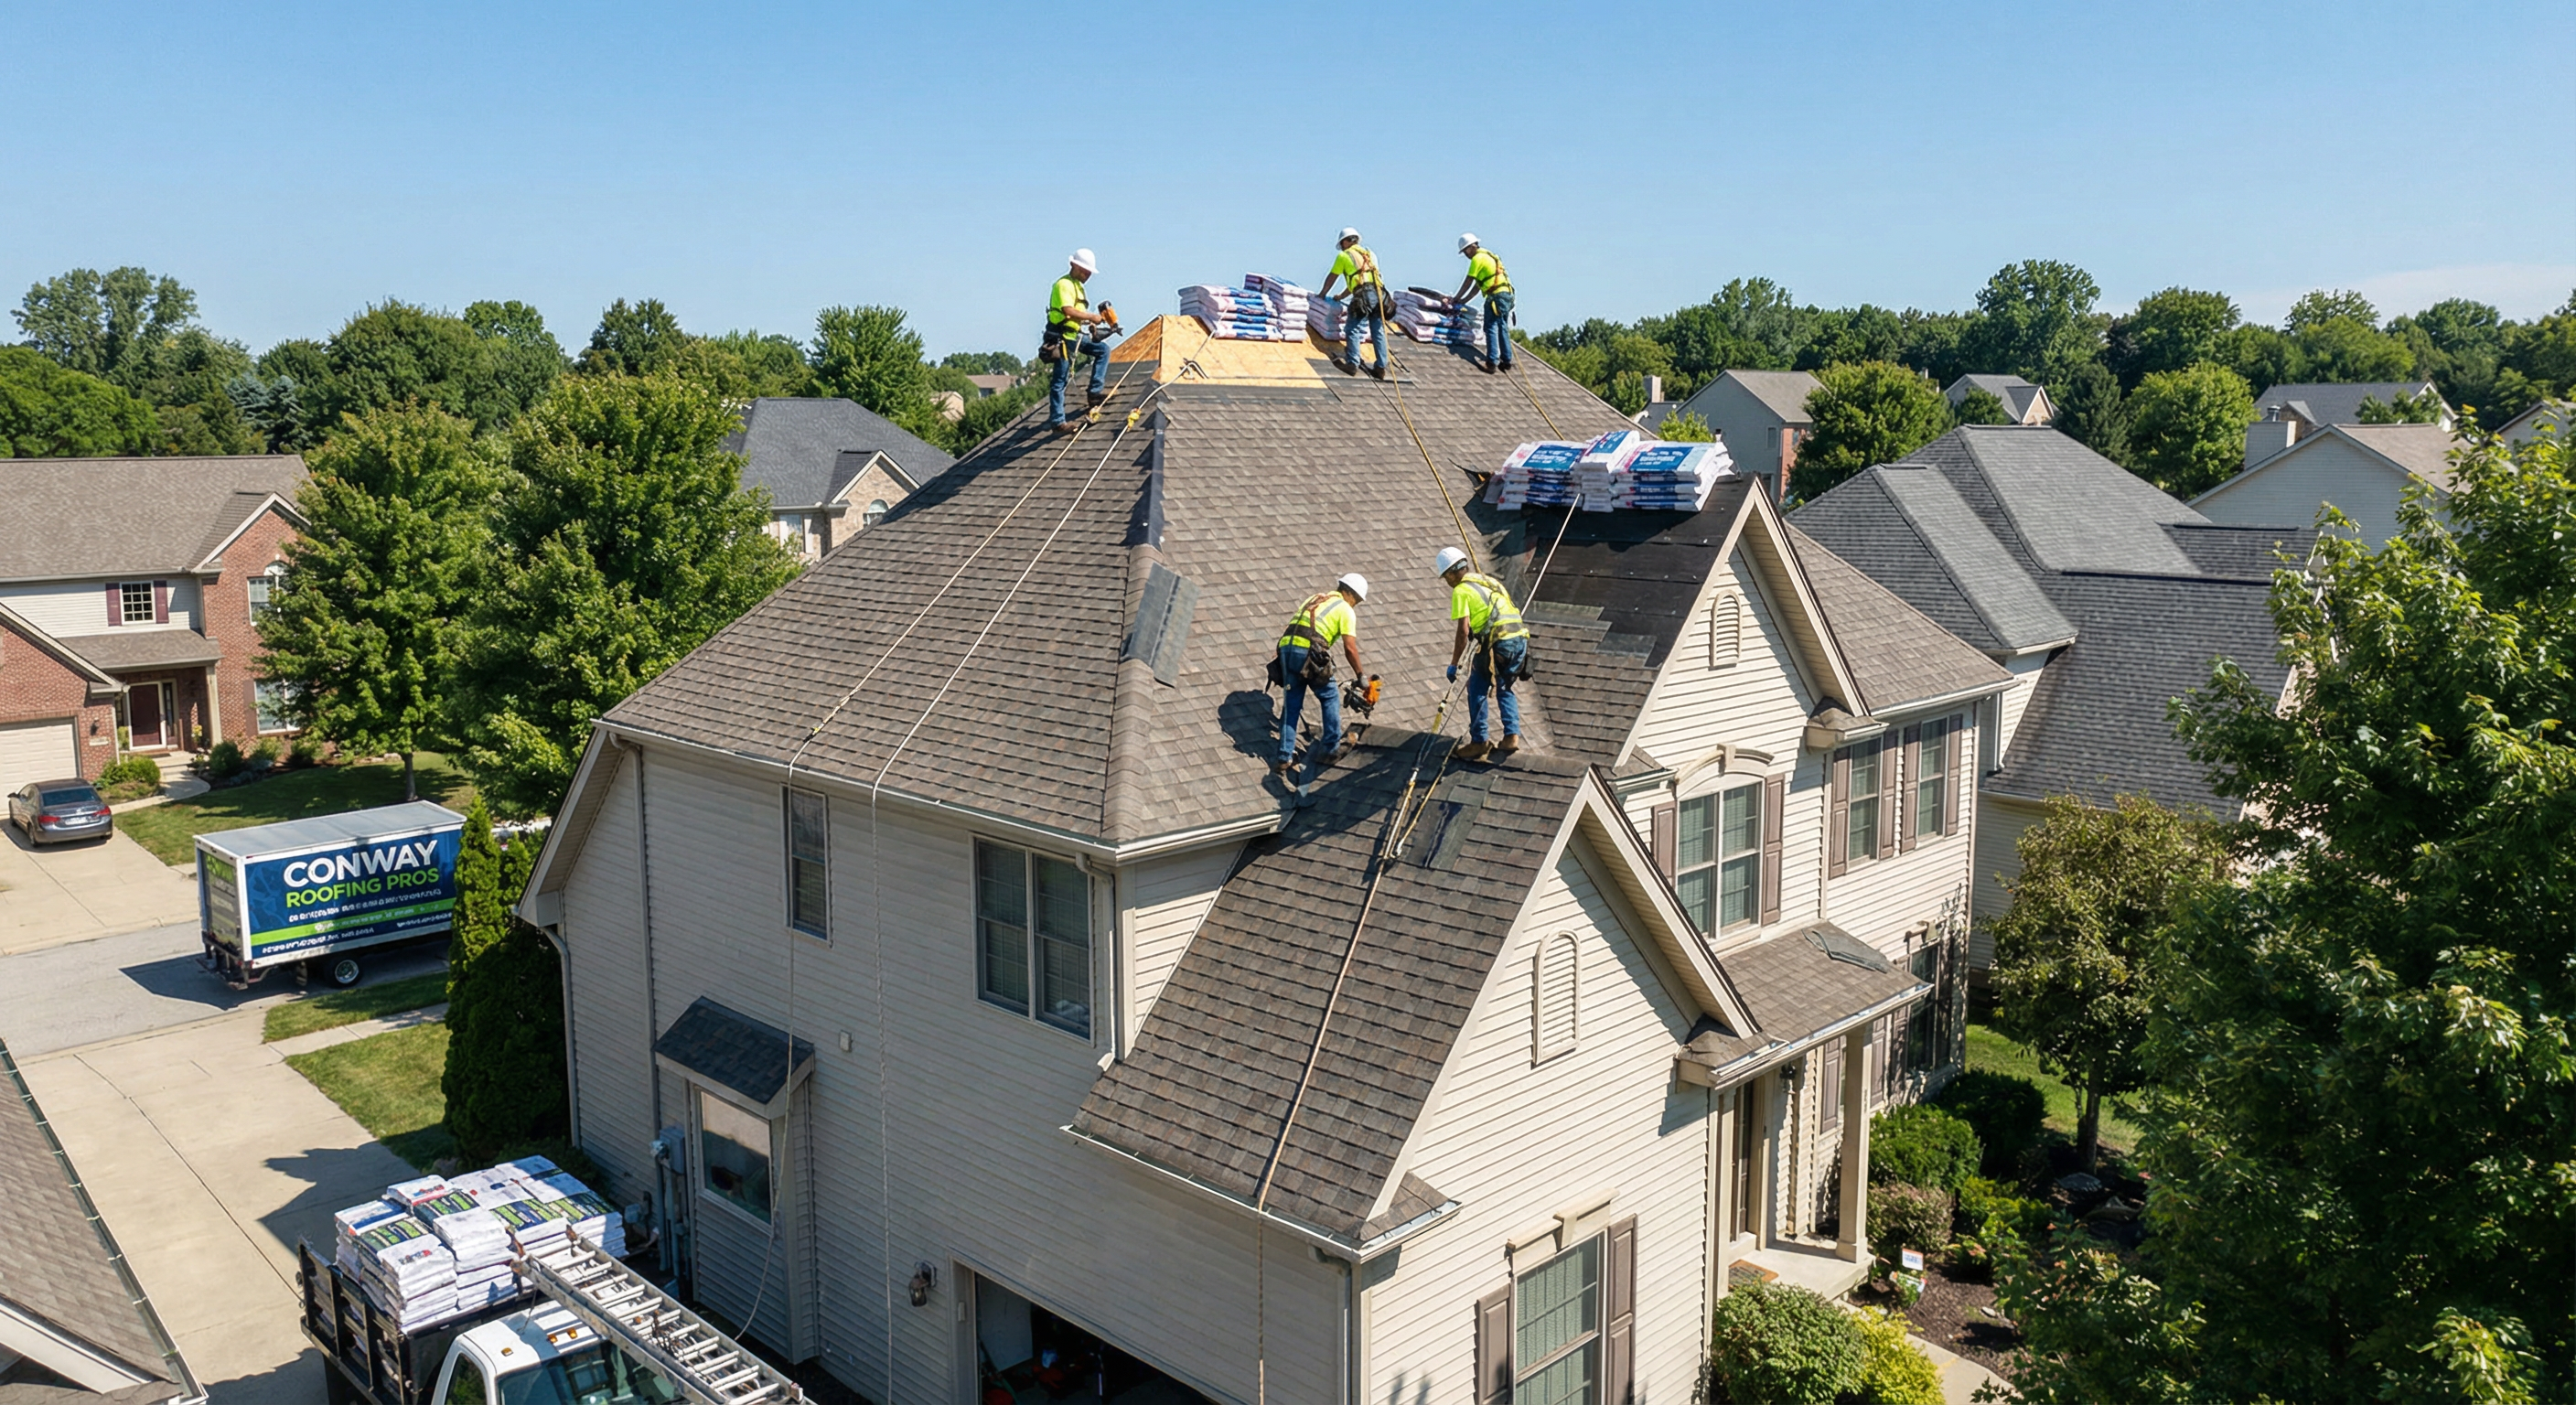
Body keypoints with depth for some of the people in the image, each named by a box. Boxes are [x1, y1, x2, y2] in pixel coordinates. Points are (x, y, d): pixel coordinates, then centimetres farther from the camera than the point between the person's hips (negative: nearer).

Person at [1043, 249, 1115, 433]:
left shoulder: (1077, 286, 18)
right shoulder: (1064, 285, -14)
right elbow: (1068, 311, -28)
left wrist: (1092, 319, 3)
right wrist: (1091, 317, -19)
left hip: (1075, 336, 10)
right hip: (1061, 338, -10)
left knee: (1102, 349, 11)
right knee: (1060, 380, -6)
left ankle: (1096, 391, 9)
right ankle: (1057, 421, -2)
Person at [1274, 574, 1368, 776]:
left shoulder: (1314, 599, 29)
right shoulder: (1346, 610, 9)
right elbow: (1349, 648, -1)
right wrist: (1361, 675, 8)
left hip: (1286, 647, 6)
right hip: (1308, 652, -6)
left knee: (1291, 704, 12)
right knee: (1330, 697, 14)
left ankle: (1284, 758, 10)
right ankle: (1332, 750, 19)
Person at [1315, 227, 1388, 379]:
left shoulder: (1344, 255, 10)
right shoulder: (1369, 254, 30)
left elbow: (1332, 277, 19)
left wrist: (1322, 294, 35)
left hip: (1364, 295, -6)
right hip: (1379, 293, 6)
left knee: (1352, 329, -5)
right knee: (1378, 332, 6)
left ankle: (1352, 364, -13)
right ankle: (1381, 367, 4)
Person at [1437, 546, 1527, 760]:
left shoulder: (1461, 590, 0)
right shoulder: (1489, 580, 23)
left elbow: (1463, 631, -9)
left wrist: (1454, 664, -3)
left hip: (1499, 643, -8)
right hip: (1520, 638, 8)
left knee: (1477, 690, 7)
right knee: (1504, 688, 23)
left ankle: (1479, 743, 9)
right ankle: (1512, 736, 11)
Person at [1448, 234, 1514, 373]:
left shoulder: (1478, 258, -5)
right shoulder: (1488, 255, 24)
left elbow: (1468, 282, -3)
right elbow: (1478, 284, 26)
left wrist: (1456, 299, 7)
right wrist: (1464, 300, 26)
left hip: (1496, 295, -9)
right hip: (1506, 294, 9)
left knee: (1491, 328, -10)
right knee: (1502, 328, 13)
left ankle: (1492, 362, -17)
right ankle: (1506, 360, 16)